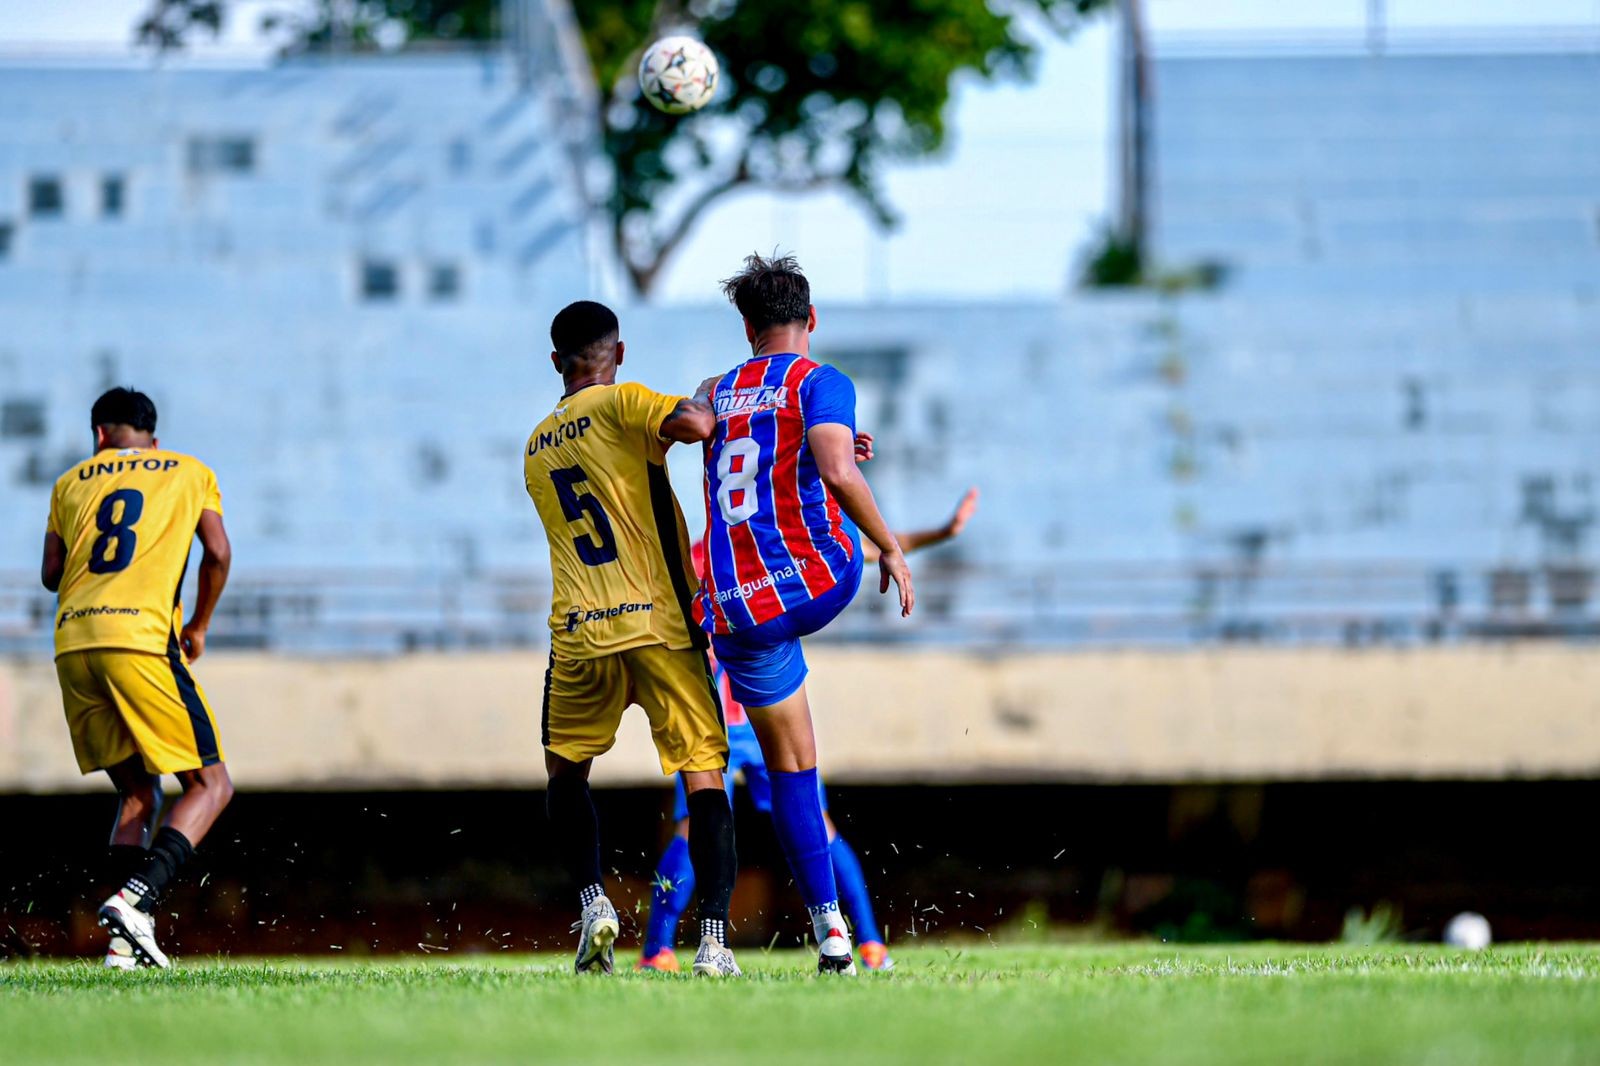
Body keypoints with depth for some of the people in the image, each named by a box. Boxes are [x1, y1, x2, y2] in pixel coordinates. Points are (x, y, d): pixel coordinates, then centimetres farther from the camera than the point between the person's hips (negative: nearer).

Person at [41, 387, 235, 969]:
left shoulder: (72, 481, 21)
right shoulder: (191, 473, 16)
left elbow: (52, 573, 16)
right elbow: (217, 554, 6)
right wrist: (199, 627, 20)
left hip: (72, 642, 4)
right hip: (140, 637, -4)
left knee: (138, 794, 15)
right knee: (211, 785, 1)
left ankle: (127, 939, 0)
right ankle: (136, 898, -21)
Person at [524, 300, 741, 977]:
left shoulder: (536, 450, 18)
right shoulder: (617, 404, -1)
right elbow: (695, 425, -20)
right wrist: (706, 398, 0)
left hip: (579, 635, 4)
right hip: (660, 622, -4)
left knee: (566, 770, 24)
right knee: (704, 774, -1)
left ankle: (592, 899, 4)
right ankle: (714, 939, -14)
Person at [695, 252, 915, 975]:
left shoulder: (714, 394, 14)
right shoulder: (821, 384, -3)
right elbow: (836, 471, -20)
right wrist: (890, 549, -11)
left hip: (737, 610, 4)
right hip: (820, 582, -4)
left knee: (791, 767, 12)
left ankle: (829, 927, 10)